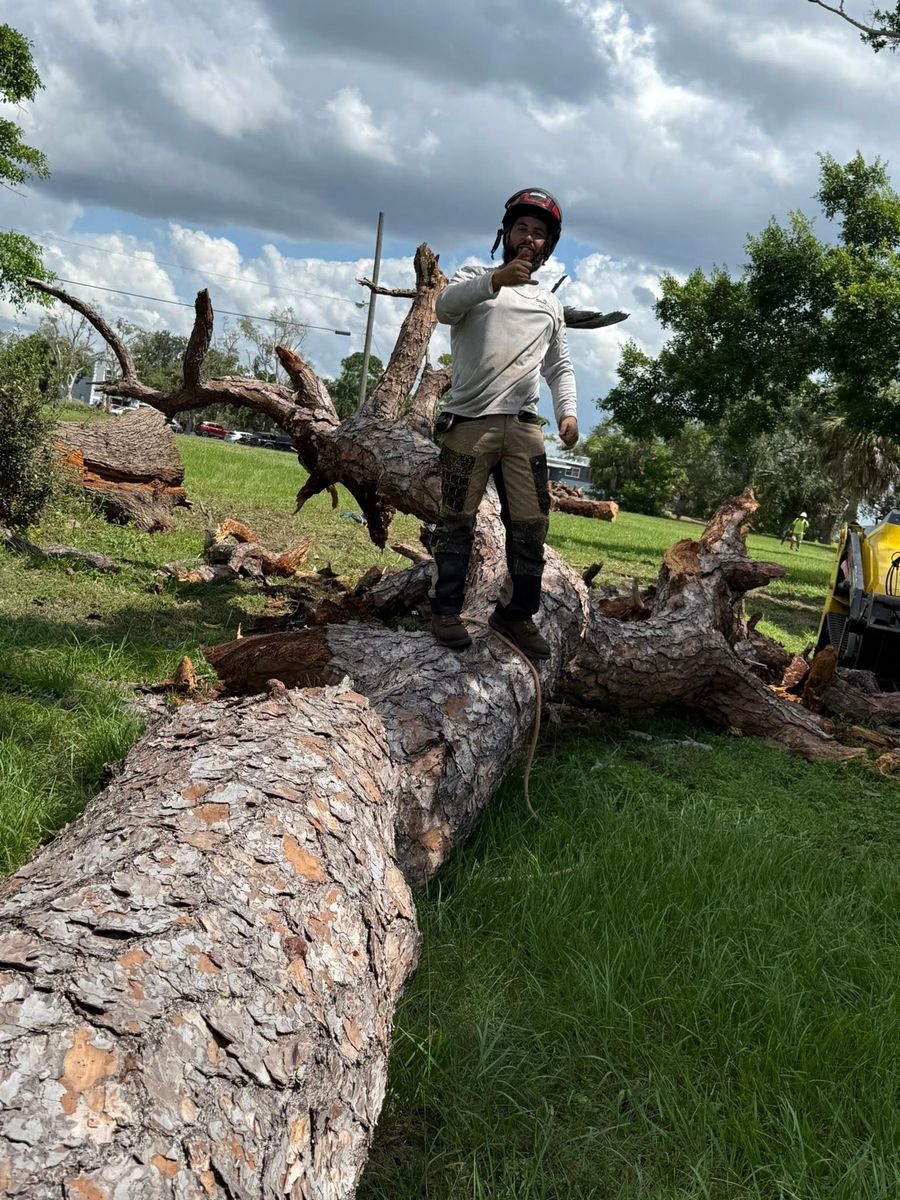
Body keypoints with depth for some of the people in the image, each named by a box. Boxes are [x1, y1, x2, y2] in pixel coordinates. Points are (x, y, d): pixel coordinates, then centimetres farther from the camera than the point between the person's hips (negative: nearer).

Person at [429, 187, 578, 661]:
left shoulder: (549, 303, 23)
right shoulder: (474, 278, 9)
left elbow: (559, 366, 23)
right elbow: (445, 307, -14)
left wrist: (567, 410, 3)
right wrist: (496, 279, -31)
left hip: (523, 426, 4)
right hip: (470, 422, -4)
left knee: (532, 526, 1)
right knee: (457, 522, 1)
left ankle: (515, 613, 12)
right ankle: (446, 611, 10)